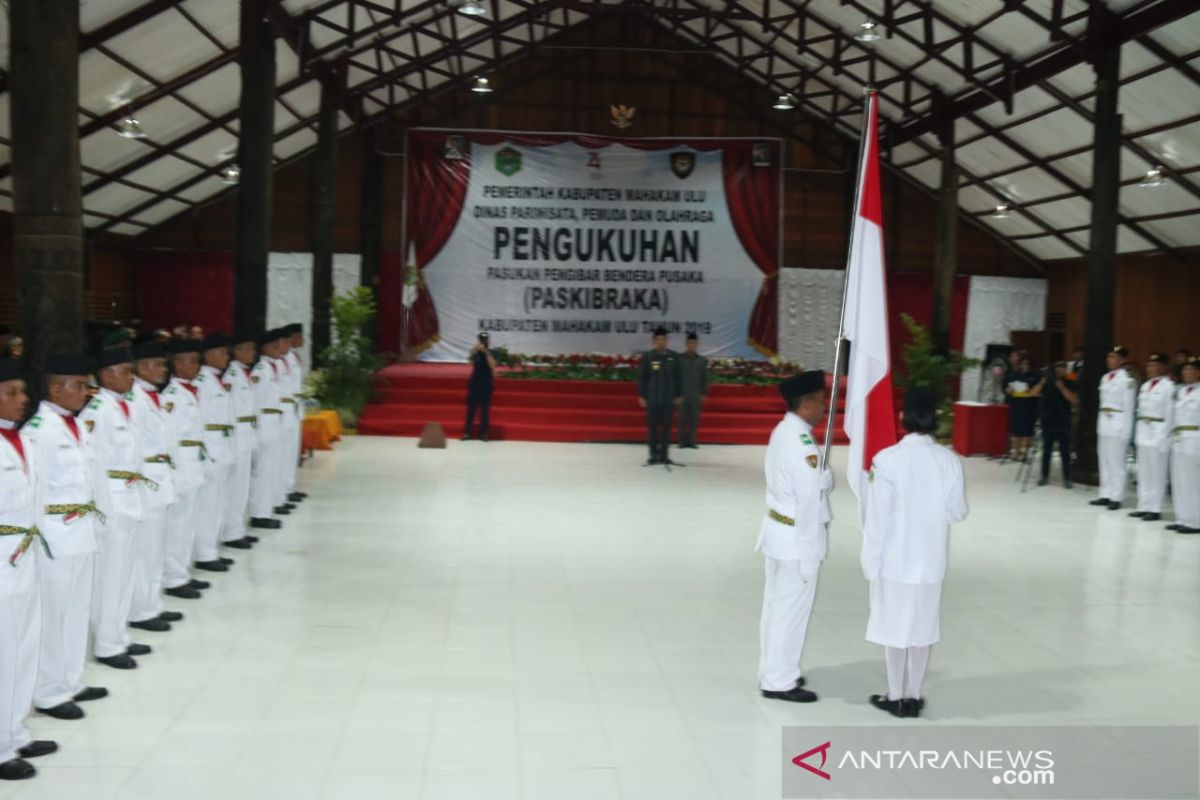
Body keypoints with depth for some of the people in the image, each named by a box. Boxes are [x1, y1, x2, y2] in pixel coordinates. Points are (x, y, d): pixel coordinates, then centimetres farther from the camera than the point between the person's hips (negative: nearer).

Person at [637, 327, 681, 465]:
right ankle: (653, 455, 9)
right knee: (652, 427, 3)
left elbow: (677, 377, 7)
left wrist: (679, 395, 5)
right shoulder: (647, 356, -2)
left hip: (668, 399, 1)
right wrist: (641, 396, -3)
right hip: (652, 399, -1)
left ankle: (664, 455, 12)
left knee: (666, 427, 5)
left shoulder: (674, 356, 3)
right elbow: (641, 377, 0)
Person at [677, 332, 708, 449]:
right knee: (683, 418, 0)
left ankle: (692, 441, 7)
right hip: (682, 393, -2)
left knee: (694, 418, 2)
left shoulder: (702, 360, 6)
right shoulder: (679, 358, 0)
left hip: (697, 394, 2)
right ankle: (682, 441, 5)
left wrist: (704, 394, 3)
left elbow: (705, 378, 8)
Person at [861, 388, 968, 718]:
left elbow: (878, 517, -14)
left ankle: (895, 697, 18)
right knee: (923, 625, 13)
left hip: (895, 558, -3)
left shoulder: (888, 459, -17)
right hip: (931, 558, 3)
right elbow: (958, 511, 0)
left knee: (894, 624, 9)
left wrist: (871, 560, -4)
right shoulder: (949, 460, -7)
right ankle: (914, 695, 21)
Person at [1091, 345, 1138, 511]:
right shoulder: (1105, 378, 13)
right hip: (1104, 422, 8)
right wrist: (1100, 422, 15)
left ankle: (1116, 497, 2)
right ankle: (1105, 495, 17)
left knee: (1116, 462, -3)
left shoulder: (1127, 380, -10)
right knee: (1104, 460, 10)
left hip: (1118, 423, -8)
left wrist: (1126, 429, -12)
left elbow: (1129, 406, -11)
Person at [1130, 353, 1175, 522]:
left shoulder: (1168, 387, -10)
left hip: (1159, 434, -7)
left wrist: (1165, 437, -14)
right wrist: (1138, 433, 12)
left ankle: (1155, 509, 4)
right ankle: (1144, 506, 17)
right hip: (1144, 433, 8)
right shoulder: (1145, 386, 13)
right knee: (1144, 473, 11)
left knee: (1157, 474, -1)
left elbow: (1170, 414, -12)